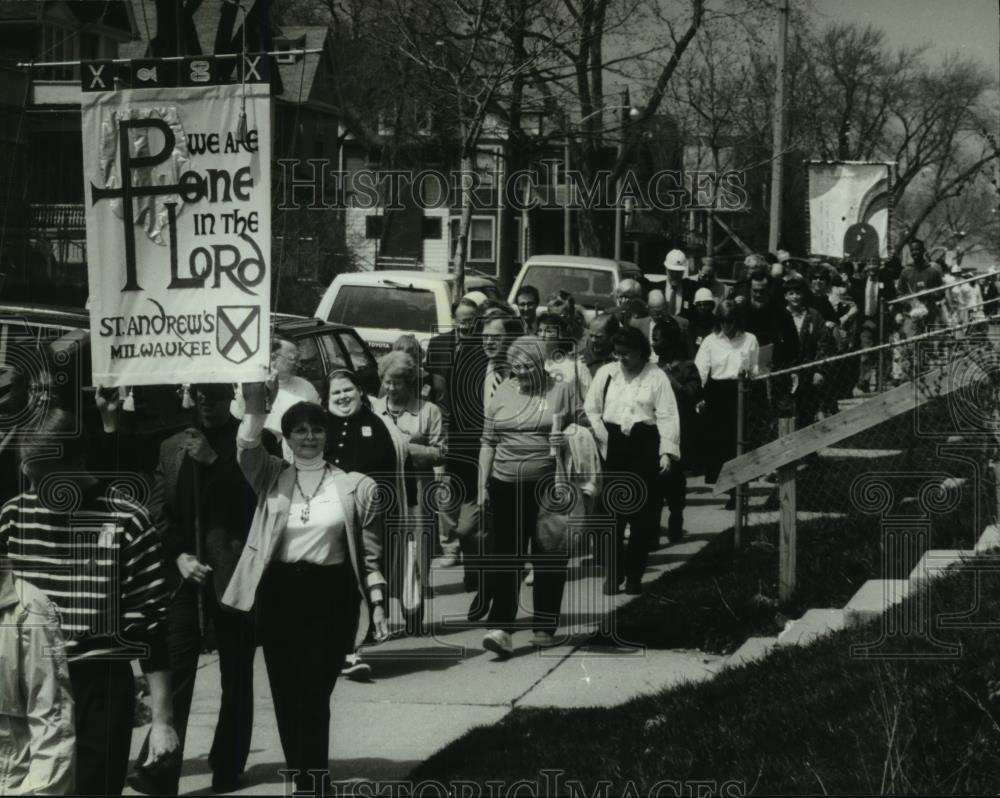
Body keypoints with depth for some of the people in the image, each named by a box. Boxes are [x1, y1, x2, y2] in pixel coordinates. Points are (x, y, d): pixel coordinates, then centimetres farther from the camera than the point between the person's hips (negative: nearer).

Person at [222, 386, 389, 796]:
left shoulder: (356, 486, 1)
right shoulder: (272, 478, 7)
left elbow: (371, 553, 4)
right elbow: (246, 451, -14)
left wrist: (377, 603, -2)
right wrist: (255, 406, -27)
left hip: (330, 596, -3)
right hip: (280, 593, 3)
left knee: (313, 696, -7)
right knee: (285, 696, 7)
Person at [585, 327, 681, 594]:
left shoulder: (656, 377, -1)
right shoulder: (606, 373, 7)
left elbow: (667, 416, -5)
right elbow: (591, 409, 12)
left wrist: (667, 451, -13)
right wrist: (602, 437, 0)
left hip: (645, 449, -2)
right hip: (612, 449, 2)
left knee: (644, 516, 2)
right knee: (611, 514, 0)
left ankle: (634, 575, 13)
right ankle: (613, 574, 8)